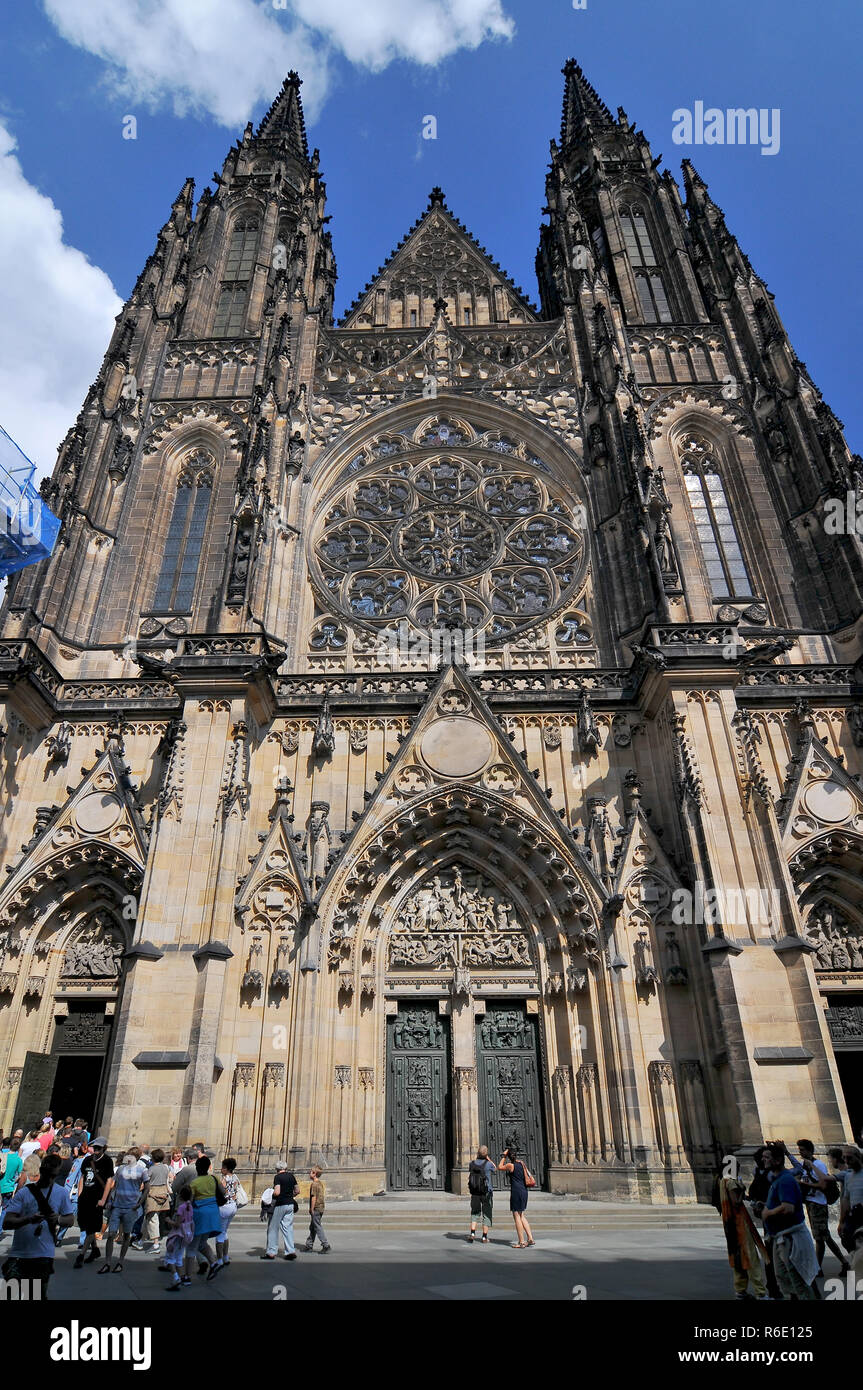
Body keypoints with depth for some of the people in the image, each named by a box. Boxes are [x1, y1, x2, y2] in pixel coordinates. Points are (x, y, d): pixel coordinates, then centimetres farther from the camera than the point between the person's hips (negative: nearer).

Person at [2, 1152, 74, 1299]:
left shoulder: (61, 1193, 3)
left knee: (40, 1294, 7)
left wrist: (58, 1219, -17)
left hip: (44, 1255, 1)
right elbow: (8, 1222, -9)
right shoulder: (24, 1192, -2)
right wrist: (29, 1219, -28)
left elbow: (70, 1219, 6)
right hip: (19, 1254, -1)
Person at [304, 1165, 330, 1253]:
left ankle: (326, 1246, -4)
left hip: (316, 1209, -9)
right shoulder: (321, 1183, 13)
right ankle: (309, 1246, 24)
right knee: (312, 1228, 17)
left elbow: (314, 1197, -19)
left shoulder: (314, 1184, -15)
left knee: (318, 1228, -4)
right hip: (321, 1208, 9)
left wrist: (311, 1210, -14)